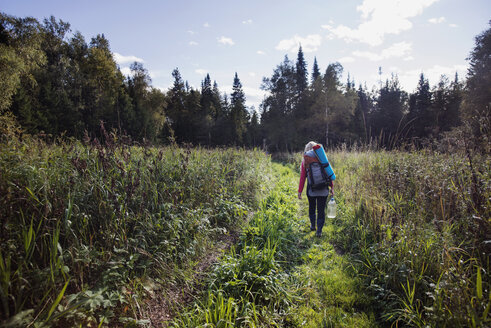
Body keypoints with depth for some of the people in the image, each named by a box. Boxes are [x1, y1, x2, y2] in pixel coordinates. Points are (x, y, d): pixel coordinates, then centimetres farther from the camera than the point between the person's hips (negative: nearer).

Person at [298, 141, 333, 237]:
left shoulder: (305, 160, -4)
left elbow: (302, 177, -5)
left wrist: (300, 191, 0)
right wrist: (331, 187, 8)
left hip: (311, 190, 0)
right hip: (323, 190, 0)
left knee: (312, 208, 22)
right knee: (321, 210, 8)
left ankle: (313, 226, 34)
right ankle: (319, 231, 8)